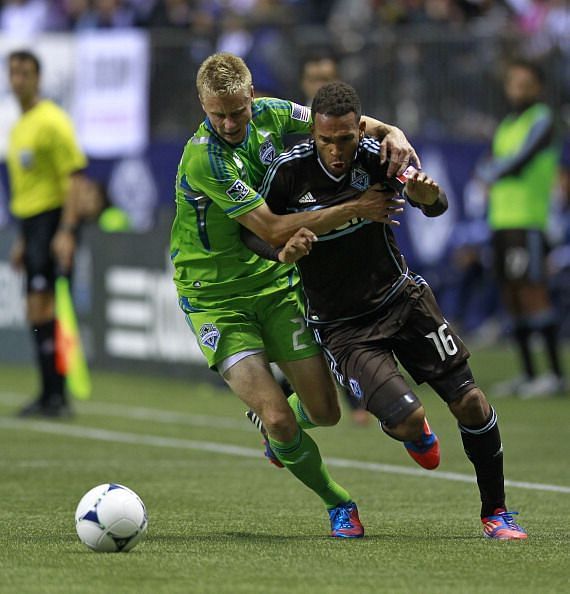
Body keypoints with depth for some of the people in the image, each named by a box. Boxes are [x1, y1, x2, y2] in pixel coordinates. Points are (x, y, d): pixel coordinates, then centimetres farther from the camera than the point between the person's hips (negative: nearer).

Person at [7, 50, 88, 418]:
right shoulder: (19, 127, 18)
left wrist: (66, 231, -21)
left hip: (53, 220, -9)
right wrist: (23, 240, 23)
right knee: (38, 313, 7)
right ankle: (51, 397, 9)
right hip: (31, 224, 9)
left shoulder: (52, 121, -10)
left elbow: (74, 175, -15)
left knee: (41, 310, -14)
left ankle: (56, 395, -13)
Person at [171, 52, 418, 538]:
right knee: (278, 418, -16)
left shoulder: (270, 115, -7)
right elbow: (275, 230, -26)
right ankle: (338, 503, 8)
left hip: (277, 284, 6)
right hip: (215, 296, -6)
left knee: (324, 411, 3)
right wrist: (354, 209, -26)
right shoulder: (204, 159, -26)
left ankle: (274, 427, 38)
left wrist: (391, 132, -13)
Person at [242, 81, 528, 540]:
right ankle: (404, 429, 21)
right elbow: (250, 230, -4)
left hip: (401, 297, 2)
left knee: (470, 404, -5)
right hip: (340, 326, -2)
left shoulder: (376, 157, -12)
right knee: (409, 419, -19)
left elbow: (435, 205, -18)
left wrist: (429, 196, -43)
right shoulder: (290, 170, -15)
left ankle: (495, 513, 14)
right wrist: (283, 250, -26)